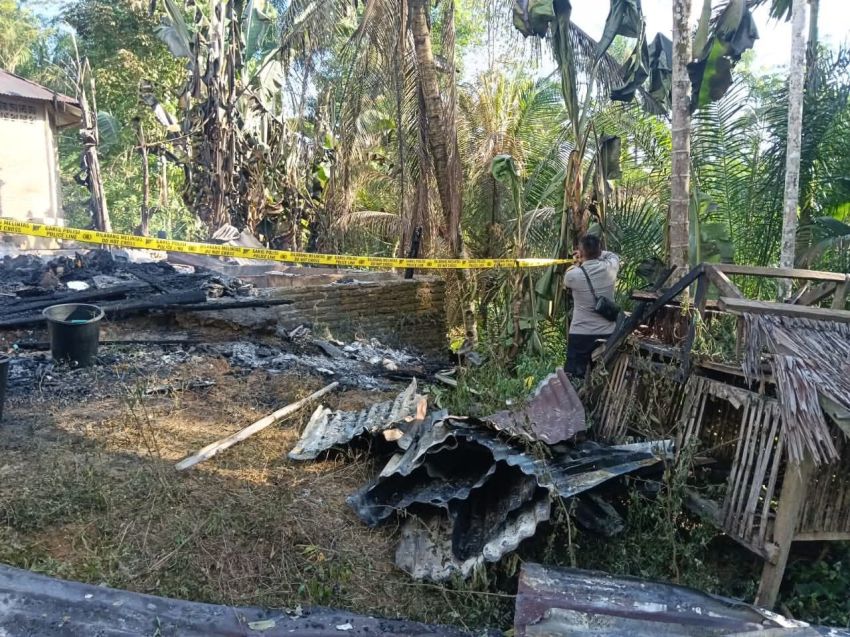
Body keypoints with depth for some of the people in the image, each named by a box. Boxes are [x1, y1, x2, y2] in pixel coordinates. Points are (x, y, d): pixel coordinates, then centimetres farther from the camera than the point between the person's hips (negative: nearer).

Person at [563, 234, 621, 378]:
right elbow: (613, 255, 20)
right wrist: (595, 253, 16)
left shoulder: (574, 275, -14)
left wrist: (578, 264, 25)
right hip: (607, 334, 3)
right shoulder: (610, 268, -6)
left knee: (574, 378, 5)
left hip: (580, 335, -3)